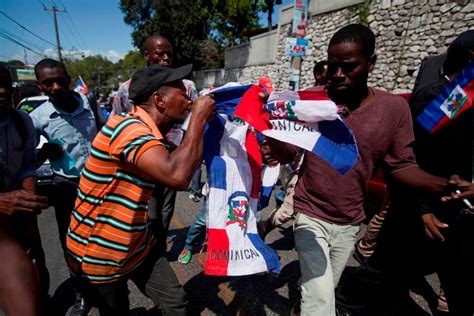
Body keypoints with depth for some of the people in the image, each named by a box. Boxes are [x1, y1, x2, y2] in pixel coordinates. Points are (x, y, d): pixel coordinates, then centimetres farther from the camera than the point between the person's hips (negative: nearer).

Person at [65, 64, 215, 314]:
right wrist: (199, 118, -29)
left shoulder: (148, 133, 2)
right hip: (97, 255, -7)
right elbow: (177, 177, -43)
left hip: (138, 245, 8)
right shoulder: (127, 127, -28)